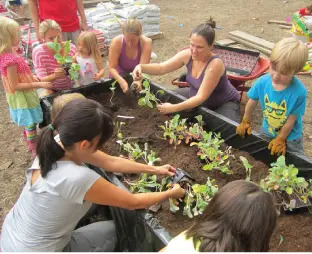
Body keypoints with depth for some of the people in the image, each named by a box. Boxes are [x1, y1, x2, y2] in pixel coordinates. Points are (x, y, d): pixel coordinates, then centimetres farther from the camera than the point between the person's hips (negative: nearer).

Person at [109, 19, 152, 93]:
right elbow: (112, 68, -23)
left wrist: (139, 80, -48)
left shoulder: (146, 42, -22)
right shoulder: (116, 42, -23)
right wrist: (121, 81, -42)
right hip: (119, 77, -1)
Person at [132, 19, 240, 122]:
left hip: (225, 103, -6)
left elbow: (201, 97, -36)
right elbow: (161, 68, -15)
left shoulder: (215, 64, -35)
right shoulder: (187, 55, -18)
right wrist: (141, 67, -34)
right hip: (196, 96, 6)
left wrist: (174, 108, -43)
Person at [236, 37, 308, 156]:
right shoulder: (262, 82, -22)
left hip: (290, 138, -3)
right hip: (267, 131, 4)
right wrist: (246, 122, 8)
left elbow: (291, 120, -21)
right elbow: (252, 102, -4)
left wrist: (280, 139, -11)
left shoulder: (299, 92, -32)